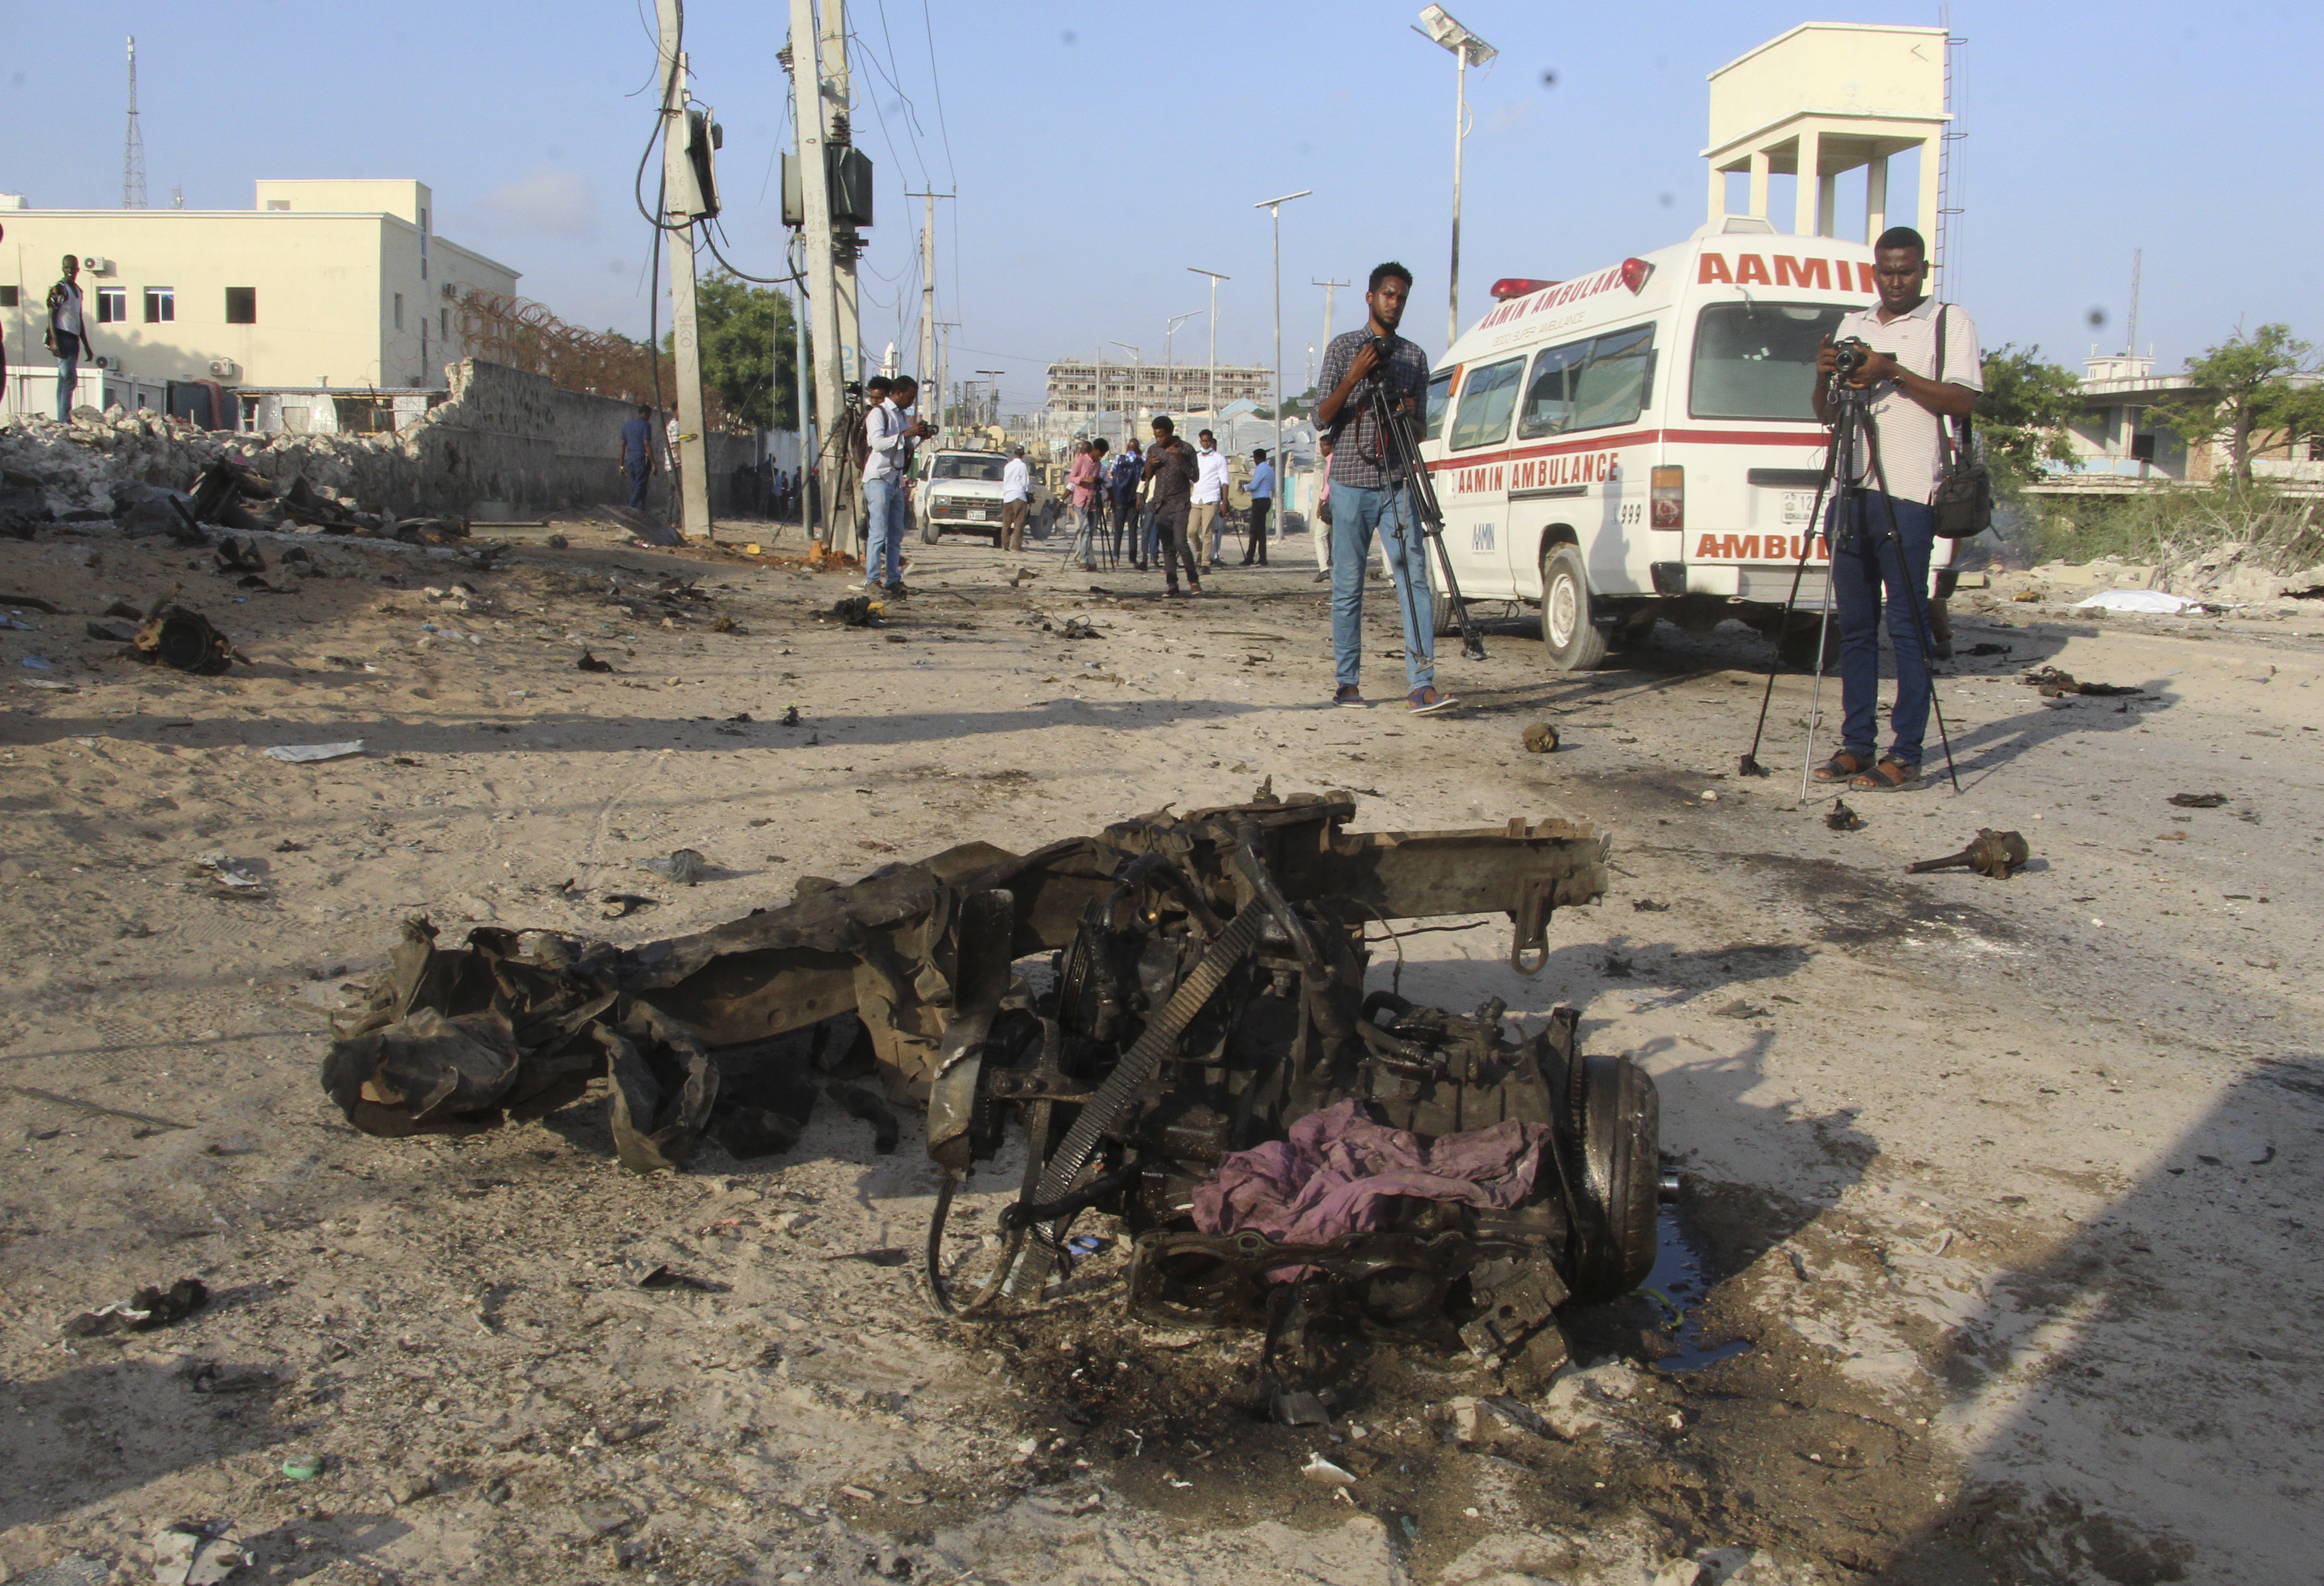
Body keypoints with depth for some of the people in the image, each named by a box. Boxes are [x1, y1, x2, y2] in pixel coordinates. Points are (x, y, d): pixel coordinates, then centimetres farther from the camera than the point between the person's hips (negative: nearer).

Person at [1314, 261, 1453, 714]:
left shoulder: (1414, 357, 15)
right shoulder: (1343, 348, 7)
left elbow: (1420, 430, 18)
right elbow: (1321, 417, 0)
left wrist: (1410, 417, -6)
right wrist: (1354, 378, -14)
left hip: (1398, 486, 2)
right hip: (1352, 485, -2)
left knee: (1415, 580, -10)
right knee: (1348, 588, 2)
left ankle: (1422, 686, -14)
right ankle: (1348, 683, 11)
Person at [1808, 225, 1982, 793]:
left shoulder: (1949, 322, 4)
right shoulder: (1853, 326, 19)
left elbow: (1963, 400, -7)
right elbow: (1826, 413, 19)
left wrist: (1894, 373, -15)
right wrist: (1825, 378, -3)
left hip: (1908, 495, -5)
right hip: (1851, 491, 6)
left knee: (1907, 627, -6)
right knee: (1855, 627, 7)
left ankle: (1906, 755, -5)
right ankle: (1856, 745, 13)